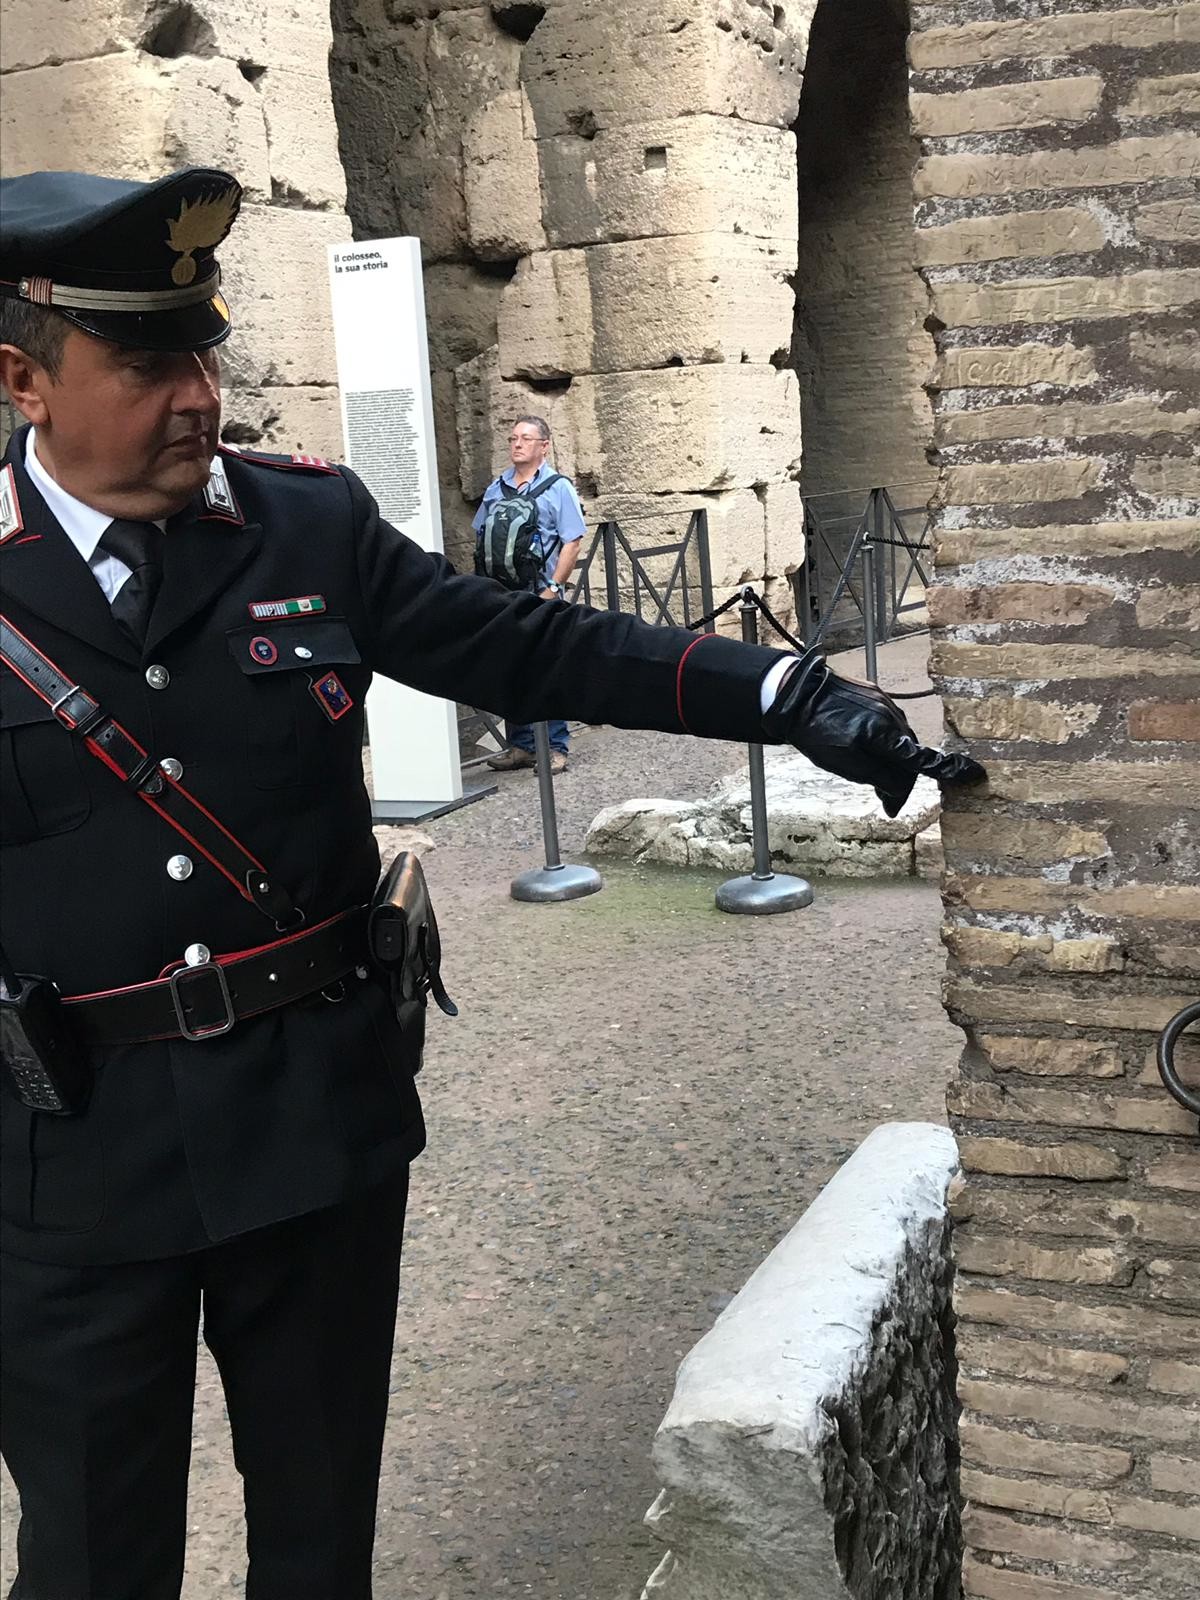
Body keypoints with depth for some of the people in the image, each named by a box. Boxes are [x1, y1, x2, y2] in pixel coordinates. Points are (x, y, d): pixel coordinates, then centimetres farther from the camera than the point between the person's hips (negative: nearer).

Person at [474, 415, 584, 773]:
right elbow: (480, 539, 20)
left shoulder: (558, 487, 1)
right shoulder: (496, 488, 14)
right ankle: (520, 746, 17)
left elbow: (571, 543, -5)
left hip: (541, 596, -5)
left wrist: (553, 587, -13)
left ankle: (555, 748, 2)